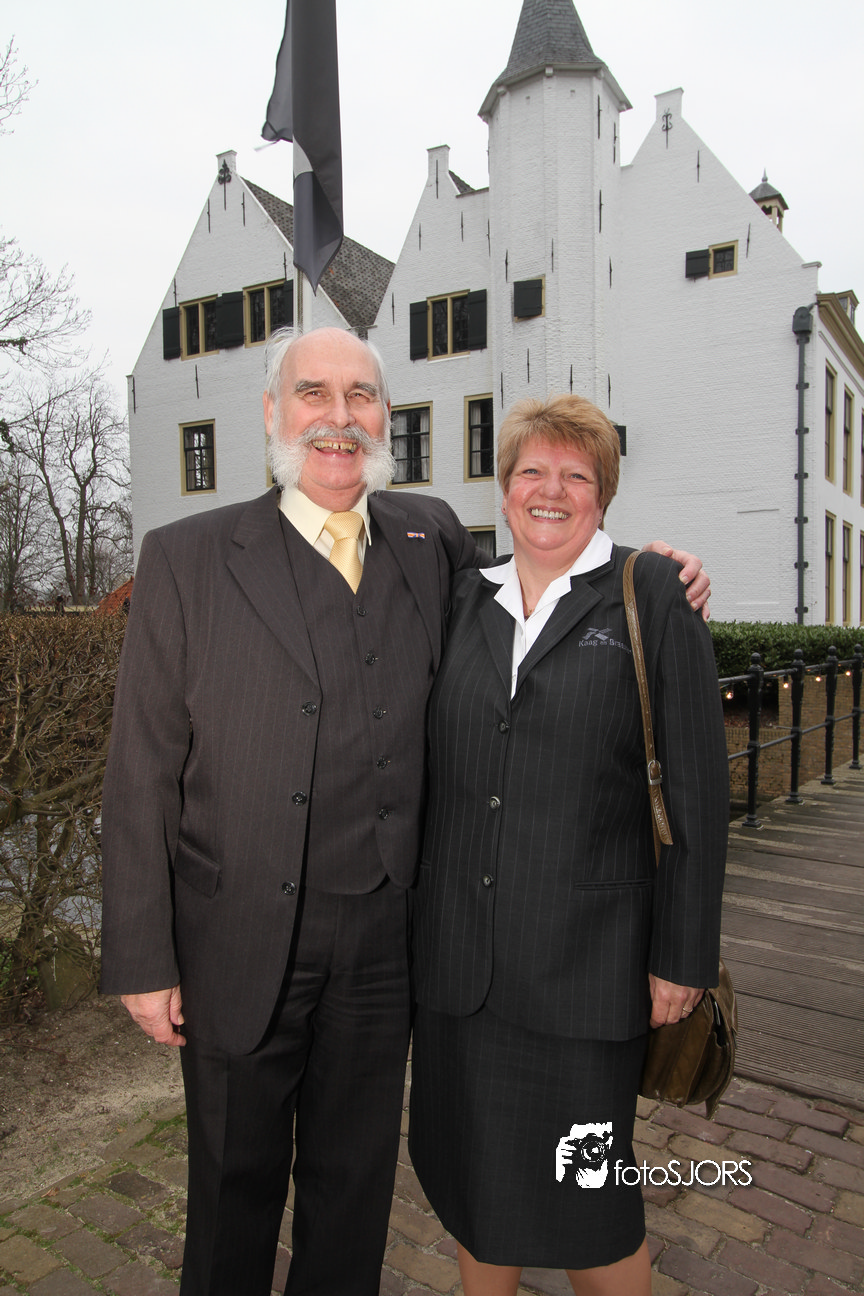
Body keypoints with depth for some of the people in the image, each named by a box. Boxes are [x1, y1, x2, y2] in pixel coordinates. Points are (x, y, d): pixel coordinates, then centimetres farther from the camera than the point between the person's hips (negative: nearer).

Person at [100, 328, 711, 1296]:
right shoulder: (187, 558, -7)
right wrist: (143, 958, -7)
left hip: (384, 935, 3)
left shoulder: (430, 536, 2)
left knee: (354, 1177, 22)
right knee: (236, 1178, 19)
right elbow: (143, 772, -6)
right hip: (242, 940, -2)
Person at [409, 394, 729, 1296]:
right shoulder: (462, 598, 7)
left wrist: (683, 955, -6)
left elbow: (697, 786, -5)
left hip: (584, 953, -3)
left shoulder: (652, 595, -4)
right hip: (458, 950, 4)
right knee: (470, 1174, 18)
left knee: (586, 1197, 8)